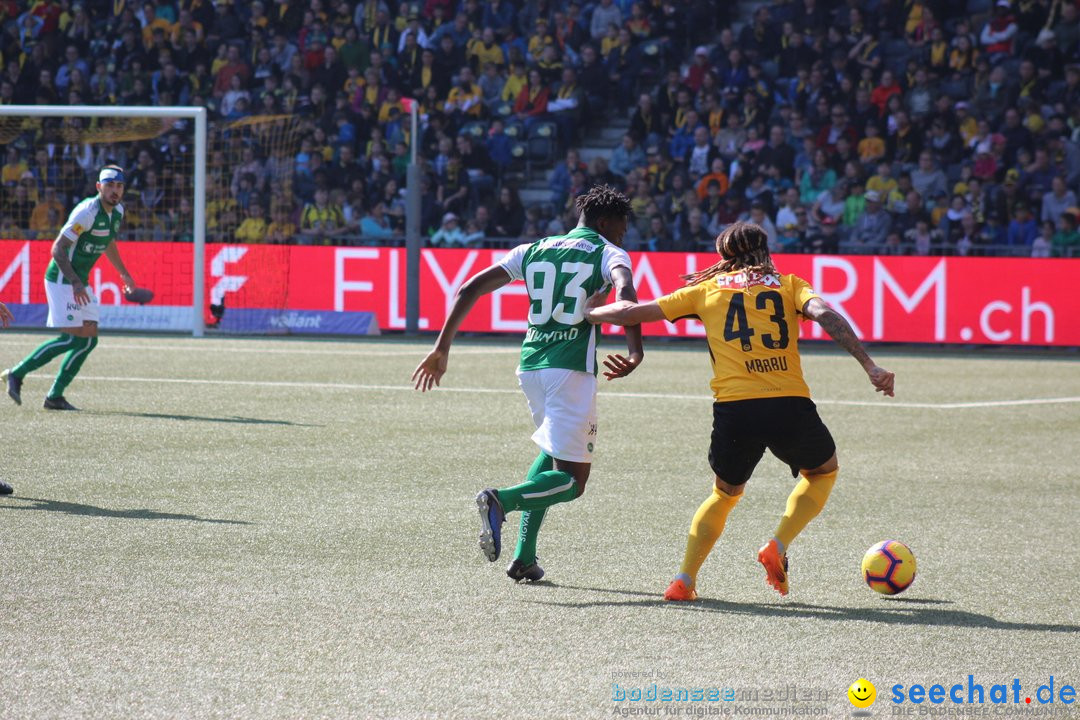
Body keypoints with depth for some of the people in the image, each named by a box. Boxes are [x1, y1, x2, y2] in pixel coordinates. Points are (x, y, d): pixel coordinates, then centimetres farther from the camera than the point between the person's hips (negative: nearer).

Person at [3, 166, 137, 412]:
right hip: (61, 279, -9)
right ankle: (17, 374, -4)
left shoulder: (117, 211, 7)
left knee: (89, 339, 2)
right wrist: (75, 282, -28)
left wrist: (123, 273, 27)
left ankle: (55, 397, 6)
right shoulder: (87, 212, -20)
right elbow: (58, 249, -21)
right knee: (71, 338, -15)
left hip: (80, 282, 9)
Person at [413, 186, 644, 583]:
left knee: (555, 453, 29)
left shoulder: (532, 251, 17)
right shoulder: (608, 253, 4)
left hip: (530, 364, 6)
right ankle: (501, 500, -30)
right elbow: (626, 292, -20)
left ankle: (524, 556, 18)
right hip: (571, 369, -6)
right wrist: (635, 352, -30)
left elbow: (470, 289, 11)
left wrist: (441, 349, 13)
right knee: (572, 481, -1)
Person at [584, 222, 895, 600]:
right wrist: (870, 367, -9)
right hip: (790, 404, -1)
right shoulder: (788, 284, 16)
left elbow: (631, 313, 19)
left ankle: (684, 579, 10)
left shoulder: (706, 288, 17)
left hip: (734, 410, 1)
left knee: (726, 492, 26)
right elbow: (825, 315, -4)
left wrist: (588, 313, 37)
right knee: (823, 471, 27)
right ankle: (778, 547, 6)